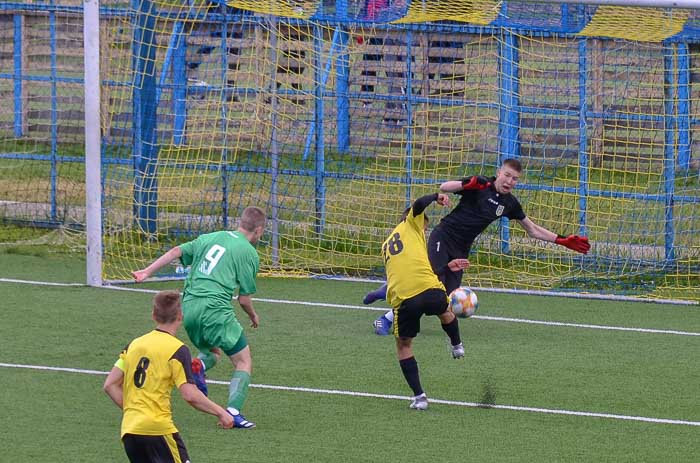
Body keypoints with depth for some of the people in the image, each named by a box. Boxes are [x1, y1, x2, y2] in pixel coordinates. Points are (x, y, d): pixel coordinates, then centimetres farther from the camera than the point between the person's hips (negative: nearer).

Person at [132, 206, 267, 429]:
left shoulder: (209, 238, 18)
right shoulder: (249, 253, 2)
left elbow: (176, 252, 8)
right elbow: (244, 299, 3)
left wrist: (147, 271, 7)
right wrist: (253, 316, 22)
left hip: (188, 307, 6)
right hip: (215, 309, -6)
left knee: (213, 352, 28)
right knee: (244, 362, 3)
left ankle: (198, 366, -6)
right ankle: (233, 411, -14)